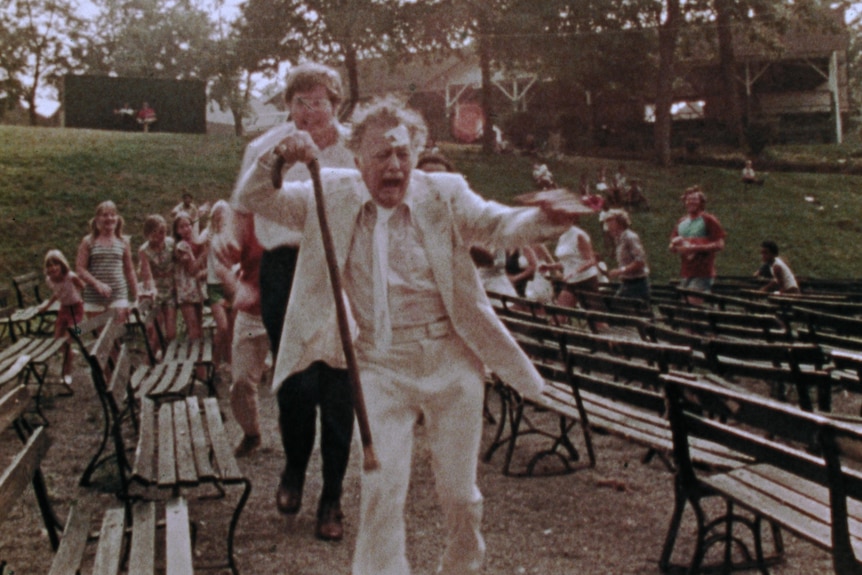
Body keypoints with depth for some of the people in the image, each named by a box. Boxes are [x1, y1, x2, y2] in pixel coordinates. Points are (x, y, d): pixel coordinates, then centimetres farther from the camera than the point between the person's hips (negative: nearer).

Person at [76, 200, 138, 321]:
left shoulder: (123, 242, 9)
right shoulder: (88, 242, 3)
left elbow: (130, 270, 12)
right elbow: (80, 269, -2)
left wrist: (135, 298, 9)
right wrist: (97, 284, -18)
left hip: (118, 295, 1)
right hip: (94, 297, -1)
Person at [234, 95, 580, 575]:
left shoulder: (445, 195, 2)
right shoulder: (332, 197, 2)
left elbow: (499, 224, -9)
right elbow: (254, 199, 1)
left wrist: (544, 219, -32)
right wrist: (277, 158, -21)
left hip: (453, 361, 1)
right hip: (381, 367, -1)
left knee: (460, 492, 12)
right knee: (382, 490, -5)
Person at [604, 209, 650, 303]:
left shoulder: (630, 237, -13)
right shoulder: (620, 239, 15)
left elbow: (640, 262, -21)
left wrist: (621, 271, -21)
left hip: (636, 285, -9)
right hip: (626, 284, 9)